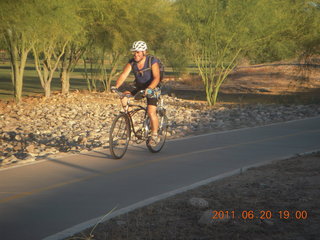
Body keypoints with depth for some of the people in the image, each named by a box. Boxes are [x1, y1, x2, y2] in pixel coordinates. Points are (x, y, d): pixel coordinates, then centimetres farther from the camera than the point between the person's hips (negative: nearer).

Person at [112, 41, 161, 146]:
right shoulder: (132, 62, -8)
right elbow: (123, 75, -18)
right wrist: (116, 86, -36)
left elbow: (156, 78, -32)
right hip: (138, 88, 5)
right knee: (124, 96, -19)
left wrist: (149, 88, -49)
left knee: (151, 112, -20)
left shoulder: (153, 61, -21)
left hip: (152, 89, -5)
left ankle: (155, 136, -5)